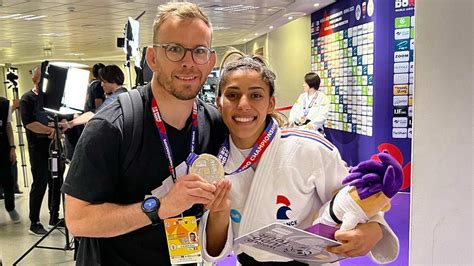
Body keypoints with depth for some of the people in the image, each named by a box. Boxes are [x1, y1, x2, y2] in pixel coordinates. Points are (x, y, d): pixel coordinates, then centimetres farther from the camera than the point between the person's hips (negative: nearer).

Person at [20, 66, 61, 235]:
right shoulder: (27, 99, -4)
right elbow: (29, 123, -15)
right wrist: (50, 130, -22)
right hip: (38, 148, -5)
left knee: (56, 183, 9)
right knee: (40, 185, -2)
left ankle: (54, 217, 22)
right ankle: (34, 224, 8)